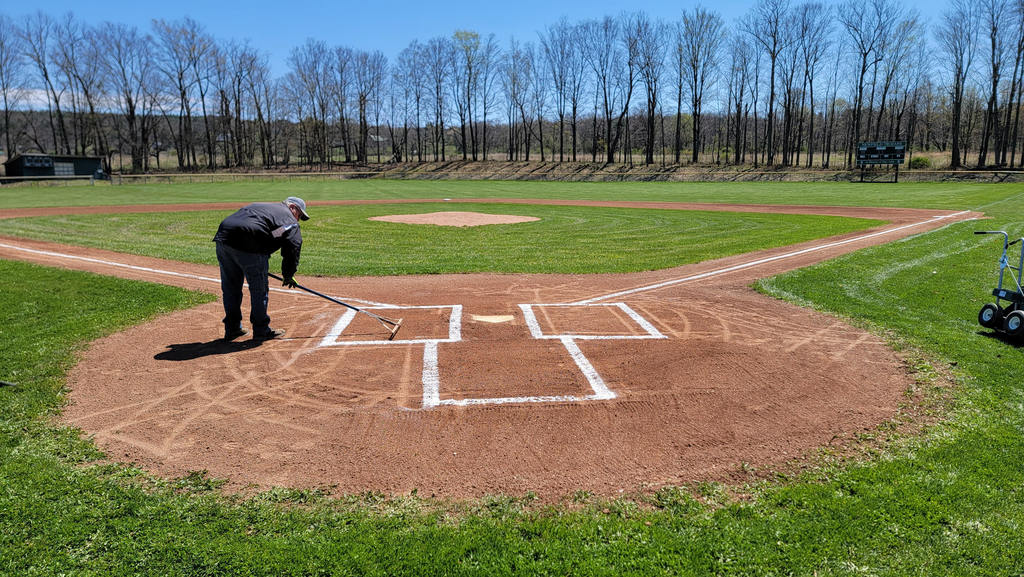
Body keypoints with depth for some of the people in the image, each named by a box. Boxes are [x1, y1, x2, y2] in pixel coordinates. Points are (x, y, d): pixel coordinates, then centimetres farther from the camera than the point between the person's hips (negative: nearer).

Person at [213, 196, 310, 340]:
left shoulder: (259, 205, 32)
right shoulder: (290, 221, 10)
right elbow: (292, 249, 0)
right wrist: (288, 276, 11)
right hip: (247, 247, -7)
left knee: (230, 286, 19)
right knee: (259, 289, 7)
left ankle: (232, 328, 31)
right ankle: (261, 330, 17)